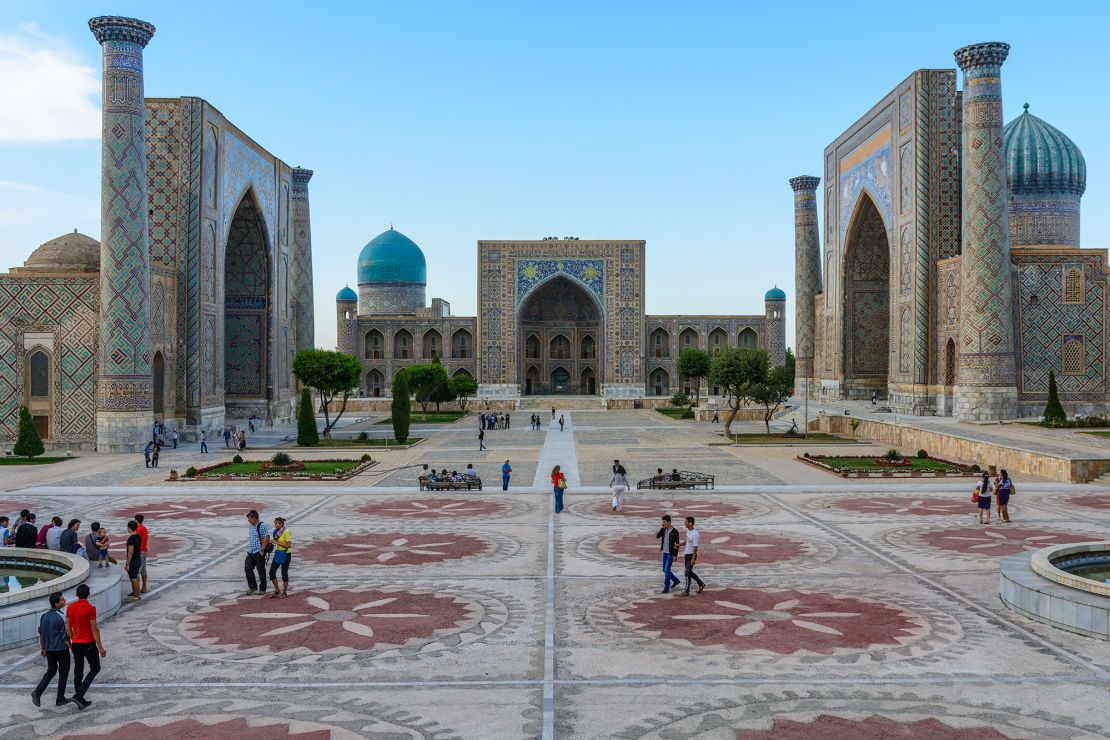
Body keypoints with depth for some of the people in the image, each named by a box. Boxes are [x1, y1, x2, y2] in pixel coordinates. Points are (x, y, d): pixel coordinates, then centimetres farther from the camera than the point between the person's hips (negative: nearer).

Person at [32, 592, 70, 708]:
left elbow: (41, 634, 9)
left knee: (51, 671, 20)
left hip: (49, 649, 7)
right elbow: (65, 637, -16)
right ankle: (60, 700, 13)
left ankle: (37, 692, 4)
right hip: (61, 649, -7)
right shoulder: (60, 618, -20)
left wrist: (42, 648, 20)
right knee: (63, 673, 7)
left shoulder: (44, 616, 2)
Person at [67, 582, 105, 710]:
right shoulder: (90, 608, -17)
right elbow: (94, 629, -16)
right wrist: (100, 647, -11)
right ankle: (78, 695, -4)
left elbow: (68, 627, 8)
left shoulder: (70, 607, 1)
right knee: (95, 668, 9)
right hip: (88, 644, -6)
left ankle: (81, 700, 20)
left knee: (78, 671, 14)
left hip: (76, 644, 6)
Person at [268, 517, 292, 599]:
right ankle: (277, 591, 19)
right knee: (272, 572, 4)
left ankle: (284, 592, 17)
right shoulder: (276, 532, 5)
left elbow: (289, 545, -19)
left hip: (285, 554, -8)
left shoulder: (286, 532, -17)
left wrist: (277, 542, -20)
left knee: (284, 573, 2)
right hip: (277, 554, 8)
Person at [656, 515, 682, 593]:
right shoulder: (664, 530, 5)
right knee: (665, 570, 14)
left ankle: (666, 588, -2)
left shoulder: (675, 532, -14)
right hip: (665, 553, 7)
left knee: (667, 570, -10)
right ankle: (676, 580, 34)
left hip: (671, 553, -7)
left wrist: (675, 555, -15)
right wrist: (662, 528, -14)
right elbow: (657, 536, -8)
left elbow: (677, 544, -12)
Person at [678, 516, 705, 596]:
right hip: (687, 554, 9)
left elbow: (695, 547, -21)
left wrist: (693, 559, -21)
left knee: (688, 572, -5)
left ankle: (687, 591, 4)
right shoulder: (688, 531, 6)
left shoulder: (695, 534, -22)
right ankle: (701, 584, 30)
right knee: (689, 572, 16)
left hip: (691, 554, -9)